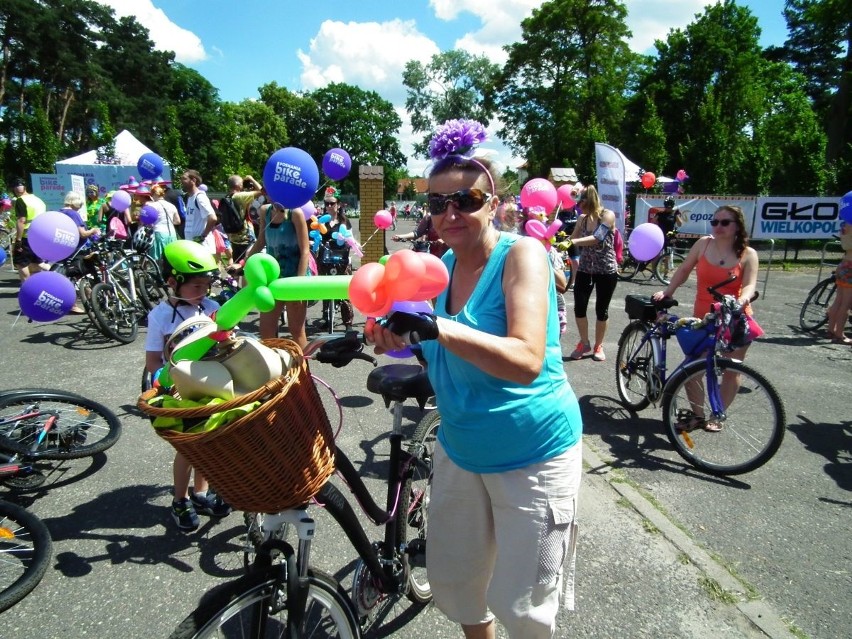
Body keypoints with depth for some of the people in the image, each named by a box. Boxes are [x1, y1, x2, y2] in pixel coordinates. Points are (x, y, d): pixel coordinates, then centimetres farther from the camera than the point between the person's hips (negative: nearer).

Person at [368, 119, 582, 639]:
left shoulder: (521, 254, -18)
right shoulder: (440, 266, 0)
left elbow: (527, 360, -31)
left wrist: (437, 327, -41)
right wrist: (391, 337, -8)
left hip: (532, 455, -6)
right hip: (459, 449, 6)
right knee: (451, 581, 19)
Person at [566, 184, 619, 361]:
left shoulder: (608, 215, -13)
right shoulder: (582, 219, 3)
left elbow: (597, 238, -27)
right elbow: (573, 240, 6)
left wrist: (573, 242, -37)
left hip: (606, 270, -4)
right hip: (585, 269, 4)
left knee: (601, 309, 6)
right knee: (579, 307, -1)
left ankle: (598, 346, 23)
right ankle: (584, 343, 20)